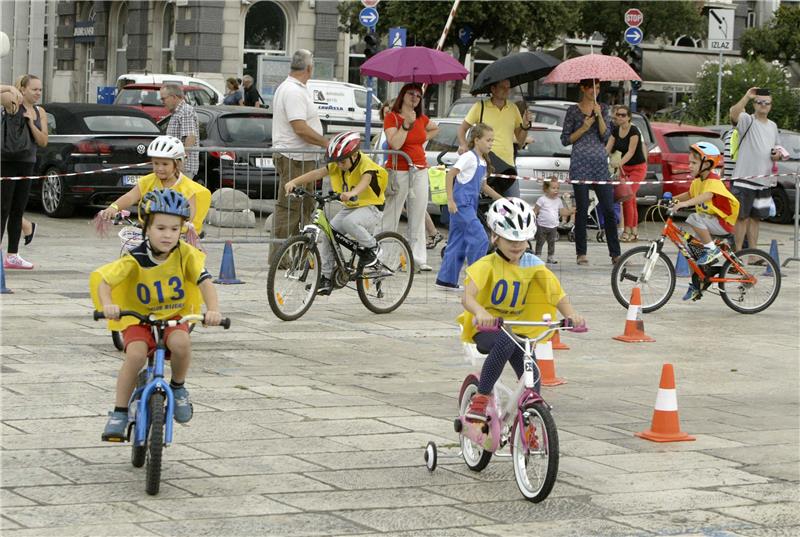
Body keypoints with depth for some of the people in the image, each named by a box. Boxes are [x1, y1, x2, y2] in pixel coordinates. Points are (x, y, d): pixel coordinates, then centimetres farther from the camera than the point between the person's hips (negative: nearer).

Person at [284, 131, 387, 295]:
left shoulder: (365, 163, -20)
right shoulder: (337, 165, -2)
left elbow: (365, 180, -41)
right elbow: (318, 173, -13)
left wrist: (352, 193, -63)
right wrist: (294, 182, -28)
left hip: (370, 207, -7)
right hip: (349, 207, 7)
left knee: (349, 222, -36)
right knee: (325, 235, -9)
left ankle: (371, 247, -10)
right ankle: (326, 278, 0)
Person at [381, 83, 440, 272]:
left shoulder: (422, 119, 11)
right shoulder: (391, 117, -5)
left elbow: (435, 129, 33)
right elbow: (395, 144, -17)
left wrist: (424, 139, 17)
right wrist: (407, 123, -19)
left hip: (420, 171, 5)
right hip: (398, 171, -5)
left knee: (418, 217, 6)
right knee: (391, 216, -5)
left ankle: (419, 258, 10)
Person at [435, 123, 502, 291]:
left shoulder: (483, 162, 17)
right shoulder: (469, 157, -10)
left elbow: (483, 186, 27)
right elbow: (450, 175, -15)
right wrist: (450, 200, -20)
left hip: (470, 206, 9)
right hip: (461, 204, -9)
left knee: (458, 243, 10)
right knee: (480, 239, -12)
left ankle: (446, 280, 13)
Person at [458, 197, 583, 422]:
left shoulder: (532, 264, -3)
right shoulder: (487, 265, -15)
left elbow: (557, 293, -9)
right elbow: (467, 297, -29)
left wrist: (570, 314, -30)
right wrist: (480, 312, -52)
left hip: (518, 328, 4)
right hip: (486, 327, -4)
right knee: (505, 342, -36)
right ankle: (481, 397, -26)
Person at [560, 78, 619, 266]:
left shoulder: (603, 108, 12)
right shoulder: (573, 110, 4)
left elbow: (606, 136, 3)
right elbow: (565, 139, 4)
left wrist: (599, 116, -10)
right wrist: (584, 128, -8)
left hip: (600, 163, 3)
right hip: (580, 164, -3)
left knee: (608, 209, -2)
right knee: (582, 209, -2)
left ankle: (615, 254, 1)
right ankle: (581, 253, 5)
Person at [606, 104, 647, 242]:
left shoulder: (634, 131, -18)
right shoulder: (615, 130, 2)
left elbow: (631, 151, -25)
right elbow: (607, 148, -2)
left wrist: (619, 162, -40)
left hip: (637, 167, -7)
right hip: (624, 167, 7)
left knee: (627, 197, -16)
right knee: (631, 199, 9)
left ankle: (627, 231, -13)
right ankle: (634, 232, 15)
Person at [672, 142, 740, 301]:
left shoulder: (713, 181, -20)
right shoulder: (697, 181, 7)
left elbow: (706, 196, -40)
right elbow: (690, 195, 27)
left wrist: (683, 204, -51)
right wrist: (672, 199, 11)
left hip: (723, 222, -9)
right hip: (709, 222, 9)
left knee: (694, 219, -31)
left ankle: (712, 250, -18)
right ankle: (695, 285, 18)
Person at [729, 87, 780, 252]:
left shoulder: (773, 126, 17)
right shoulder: (747, 121, -5)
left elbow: (776, 147, 29)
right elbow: (734, 113, -27)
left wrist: (777, 155, 6)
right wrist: (747, 96, -35)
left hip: (764, 181, 6)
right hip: (744, 179, -6)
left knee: (755, 218, 12)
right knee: (742, 217, -3)